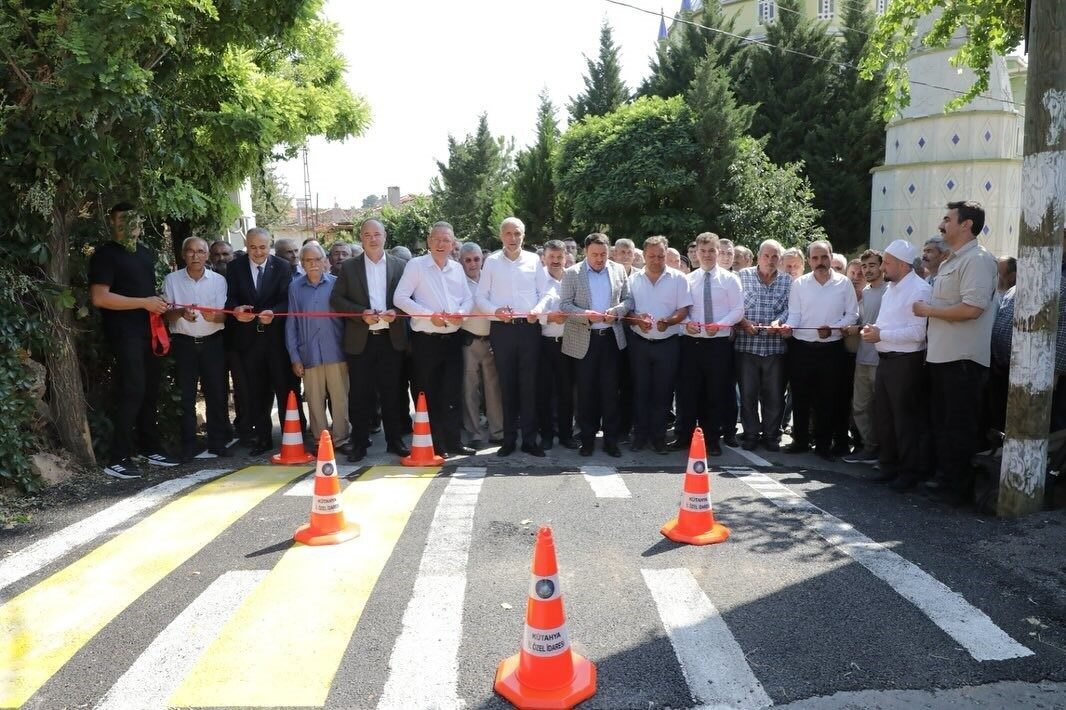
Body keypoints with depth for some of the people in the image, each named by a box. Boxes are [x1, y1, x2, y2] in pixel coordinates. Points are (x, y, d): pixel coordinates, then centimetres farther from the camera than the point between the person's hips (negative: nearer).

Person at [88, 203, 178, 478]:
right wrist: (144, 303, -17)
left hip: (147, 330, 8)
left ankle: (149, 448, 20)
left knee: (150, 390, 10)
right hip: (123, 331, -8)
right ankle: (119, 459, -9)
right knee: (132, 390, -13)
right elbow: (99, 297, -16)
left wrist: (160, 305, 10)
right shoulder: (106, 254, -6)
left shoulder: (146, 253, 18)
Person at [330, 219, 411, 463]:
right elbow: (336, 299, 1)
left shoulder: (400, 265, 6)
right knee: (360, 394, 5)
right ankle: (358, 443, 15)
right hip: (360, 340, 0)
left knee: (393, 392, 6)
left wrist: (396, 312, -13)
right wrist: (361, 313, -13)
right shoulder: (349, 267, 5)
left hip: (391, 339, 0)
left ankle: (395, 440, 19)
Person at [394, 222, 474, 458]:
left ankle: (452, 441, 19)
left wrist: (461, 313, -10)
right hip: (426, 339, -4)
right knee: (429, 393, 3)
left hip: (452, 338, 5)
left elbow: (468, 298, 13)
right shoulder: (416, 265, -3)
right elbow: (400, 298, -10)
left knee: (452, 392, 9)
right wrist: (430, 315, -18)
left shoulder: (457, 268, 12)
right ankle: (433, 444, 13)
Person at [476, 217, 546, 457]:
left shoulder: (534, 260, 8)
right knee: (507, 384, 5)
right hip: (501, 329, 0)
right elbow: (481, 297, 5)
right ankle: (509, 439, 13)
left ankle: (530, 439, 8)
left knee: (529, 384, 1)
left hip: (529, 328, 0)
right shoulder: (491, 262, 7)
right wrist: (495, 310, -14)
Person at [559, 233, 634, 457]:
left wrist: (616, 311, -11)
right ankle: (587, 438, 17)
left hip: (611, 337, 2)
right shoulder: (572, 273, 0)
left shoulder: (619, 270, 8)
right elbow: (564, 305, -4)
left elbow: (628, 300, 9)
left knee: (610, 390, 5)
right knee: (586, 391, 6)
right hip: (583, 340, -2)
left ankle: (611, 439, 14)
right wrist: (586, 315, -19)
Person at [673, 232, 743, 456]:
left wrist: (720, 324, -18)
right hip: (691, 342, 2)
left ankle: (713, 439, 18)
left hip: (719, 343, -1)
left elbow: (738, 310, -2)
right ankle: (683, 436, 16)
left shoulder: (729, 279, 2)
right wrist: (686, 323, -13)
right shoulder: (688, 279, 8)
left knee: (716, 393, 6)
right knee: (687, 390, 4)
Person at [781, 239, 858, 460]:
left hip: (831, 349, -1)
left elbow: (852, 314, 1)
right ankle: (800, 440, 21)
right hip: (802, 348, 1)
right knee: (800, 397, 7)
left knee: (827, 399, 7)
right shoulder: (799, 283, 4)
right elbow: (795, 314, 2)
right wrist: (788, 326, -19)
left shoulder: (844, 283, 2)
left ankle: (823, 444, 18)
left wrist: (832, 328, -14)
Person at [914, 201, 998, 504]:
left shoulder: (977, 259, -13)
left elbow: (971, 308, -24)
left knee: (959, 426, 0)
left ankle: (958, 486, 10)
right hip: (941, 354, 10)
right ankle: (944, 477, 26)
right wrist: (928, 311, 7)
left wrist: (928, 310, -13)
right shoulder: (949, 262, 16)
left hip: (963, 357, -9)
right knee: (943, 421, 16)